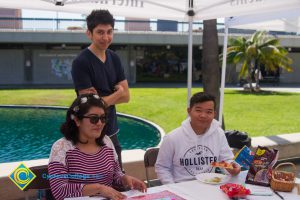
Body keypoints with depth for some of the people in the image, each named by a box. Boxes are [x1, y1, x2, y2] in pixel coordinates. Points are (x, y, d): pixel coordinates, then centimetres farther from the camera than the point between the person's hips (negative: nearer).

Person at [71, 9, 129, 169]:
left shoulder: (114, 58, 5)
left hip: (112, 132, 6)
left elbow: (126, 96, 3)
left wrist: (102, 99, -13)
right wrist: (117, 93, -6)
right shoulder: (81, 62, -16)